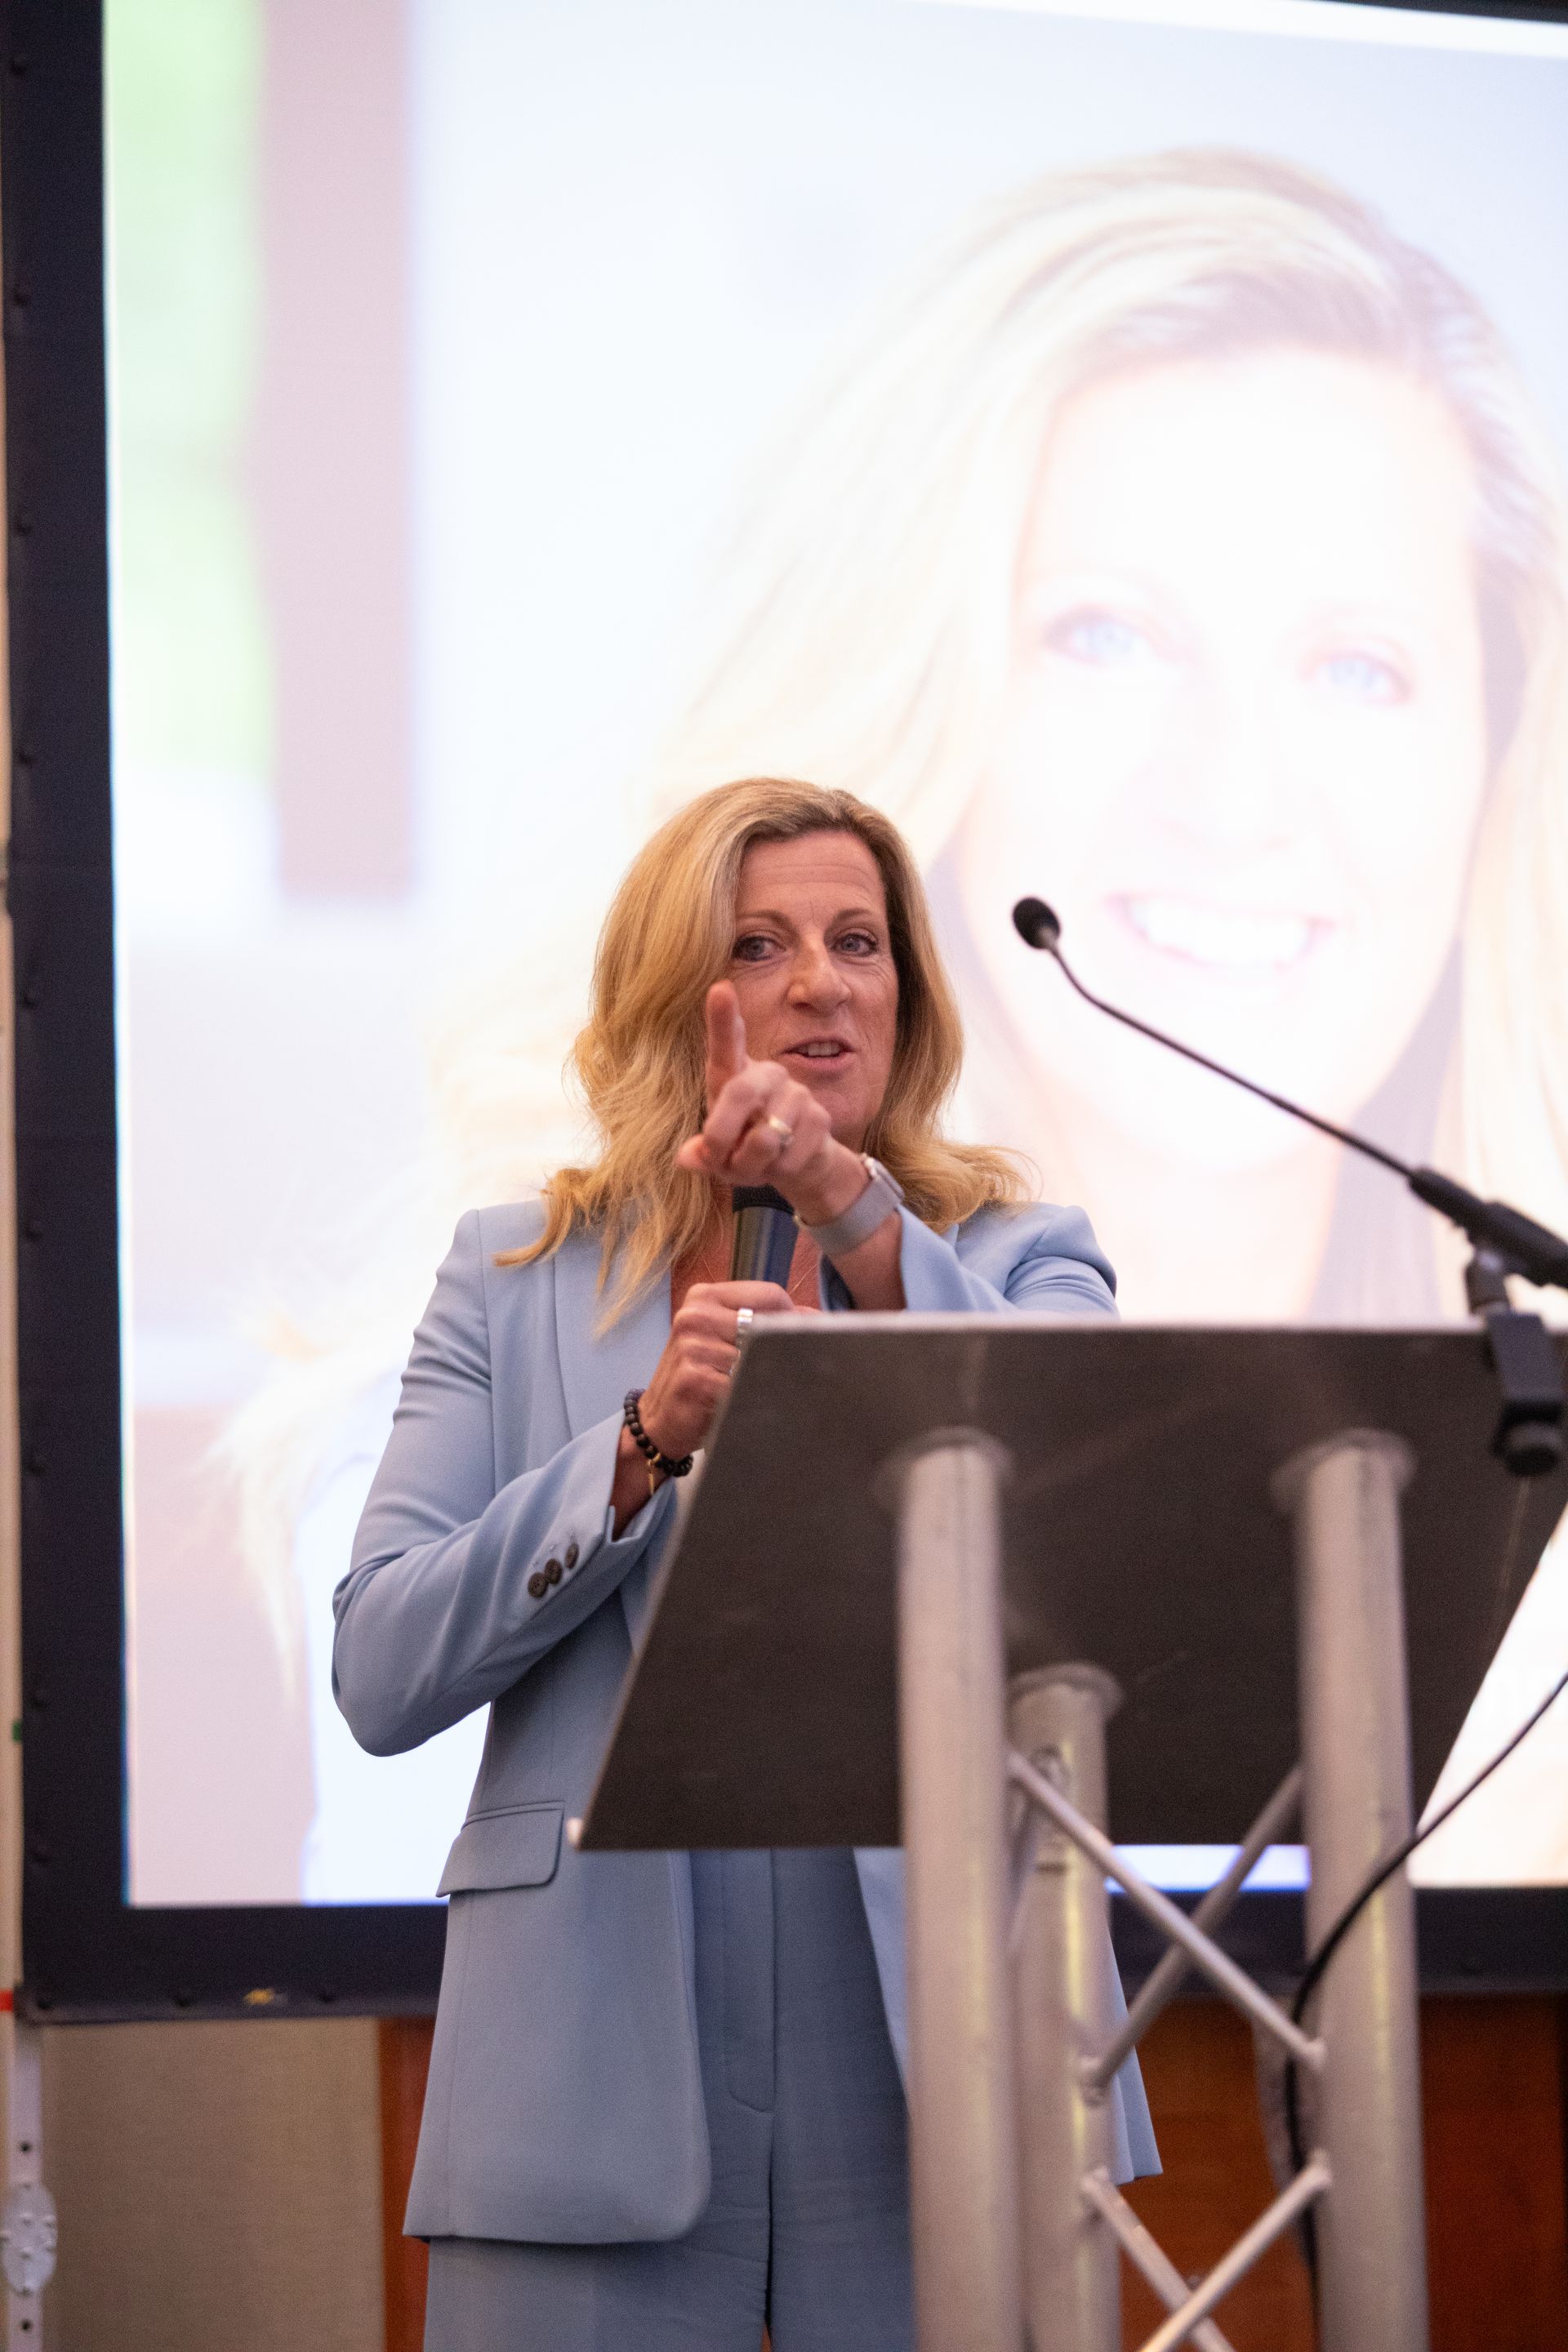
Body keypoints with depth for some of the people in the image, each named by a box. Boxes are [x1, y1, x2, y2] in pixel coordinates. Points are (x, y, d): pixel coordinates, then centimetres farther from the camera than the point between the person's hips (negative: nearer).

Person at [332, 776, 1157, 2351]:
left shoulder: (1016, 1260, 12)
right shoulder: (514, 1280, 12)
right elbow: (378, 1675, 2)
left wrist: (858, 1214, -19)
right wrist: (647, 1437, -10)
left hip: (934, 2049, 0)